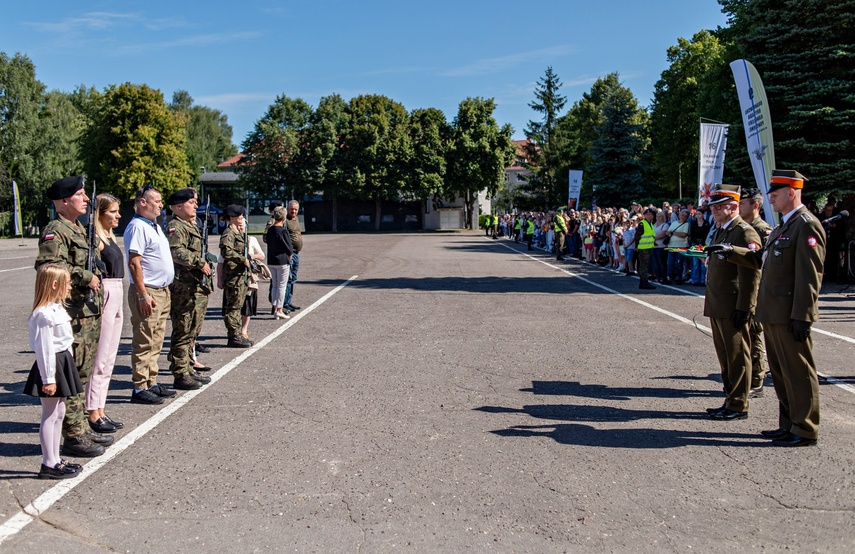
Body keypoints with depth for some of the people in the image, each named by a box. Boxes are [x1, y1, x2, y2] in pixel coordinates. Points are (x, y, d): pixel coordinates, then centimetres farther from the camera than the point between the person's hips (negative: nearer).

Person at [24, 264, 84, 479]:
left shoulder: (56, 309, 11)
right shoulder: (44, 314, -20)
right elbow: (44, 349, -21)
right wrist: (48, 378, -20)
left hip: (62, 363, 10)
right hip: (52, 366, -10)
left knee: (59, 413, 15)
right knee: (50, 415, -2)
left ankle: (55, 459, 23)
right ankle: (48, 465, 6)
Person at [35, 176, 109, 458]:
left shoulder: (79, 229, 18)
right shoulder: (55, 231, -13)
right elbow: (49, 266, -28)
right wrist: (85, 277, -21)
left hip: (89, 311, 10)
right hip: (71, 314, -10)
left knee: (83, 373, 16)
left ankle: (82, 428, 26)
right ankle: (73, 436, 3)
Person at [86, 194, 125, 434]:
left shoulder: (109, 236, 16)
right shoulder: (95, 238, -12)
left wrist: (117, 303, 17)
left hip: (116, 297, 10)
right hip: (104, 295, -10)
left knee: (109, 360, 13)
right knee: (100, 359, -4)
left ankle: (100, 411, 21)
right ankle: (93, 415, 4)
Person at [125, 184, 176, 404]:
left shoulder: (154, 225, 17)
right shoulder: (137, 227, -13)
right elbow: (134, 263, -19)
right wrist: (143, 295, -22)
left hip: (162, 292, 10)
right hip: (147, 293, -10)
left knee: (155, 342, 14)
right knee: (144, 343, -4)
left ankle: (152, 384, 22)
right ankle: (140, 389, 2)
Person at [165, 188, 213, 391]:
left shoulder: (191, 226, 20)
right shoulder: (175, 227, -12)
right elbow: (177, 252, -27)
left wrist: (204, 266, 24)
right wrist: (200, 262, -22)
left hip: (196, 287, 10)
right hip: (183, 288, -10)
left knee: (192, 331, 16)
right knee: (183, 332, -4)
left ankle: (189, 369, 26)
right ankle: (180, 375, 2)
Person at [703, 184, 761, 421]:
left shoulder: (745, 233, -14)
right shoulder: (720, 232, 15)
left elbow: (751, 275, -19)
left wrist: (743, 308, -21)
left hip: (733, 309, -9)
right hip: (718, 307, 9)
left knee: (737, 357, 1)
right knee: (725, 356, 16)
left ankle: (738, 406, 11)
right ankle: (731, 400, 27)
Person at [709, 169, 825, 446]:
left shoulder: (806, 226, -14)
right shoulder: (784, 226, 17)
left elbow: (810, 276, -19)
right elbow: (762, 259, 23)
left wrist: (801, 316, -21)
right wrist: (732, 251, 14)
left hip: (790, 316, -10)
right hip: (773, 314, 10)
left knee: (799, 372, 0)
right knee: (781, 372, 16)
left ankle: (805, 430, 10)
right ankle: (788, 425, 27)